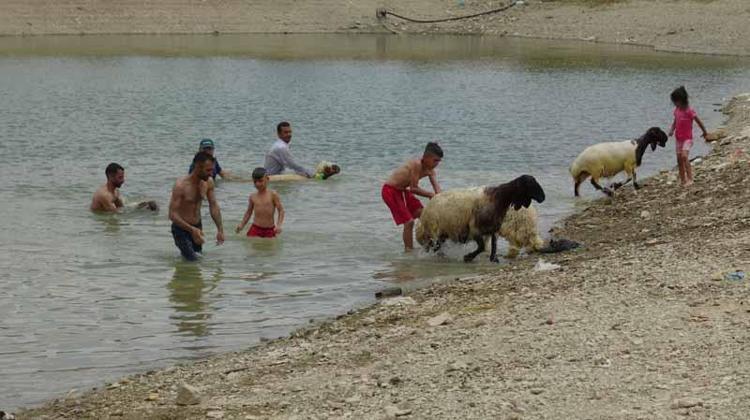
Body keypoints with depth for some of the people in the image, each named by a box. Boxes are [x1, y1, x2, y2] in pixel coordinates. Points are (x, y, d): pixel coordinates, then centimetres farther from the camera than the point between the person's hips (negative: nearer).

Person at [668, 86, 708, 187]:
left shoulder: (689, 111, -17)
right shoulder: (677, 110, 3)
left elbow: (699, 122, -8)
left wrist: (705, 132, 3)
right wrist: (672, 130, -7)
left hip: (687, 138, -7)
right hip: (678, 138, 7)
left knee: (684, 156, -23)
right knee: (679, 159, 8)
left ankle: (690, 178, -21)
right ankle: (682, 180, 18)